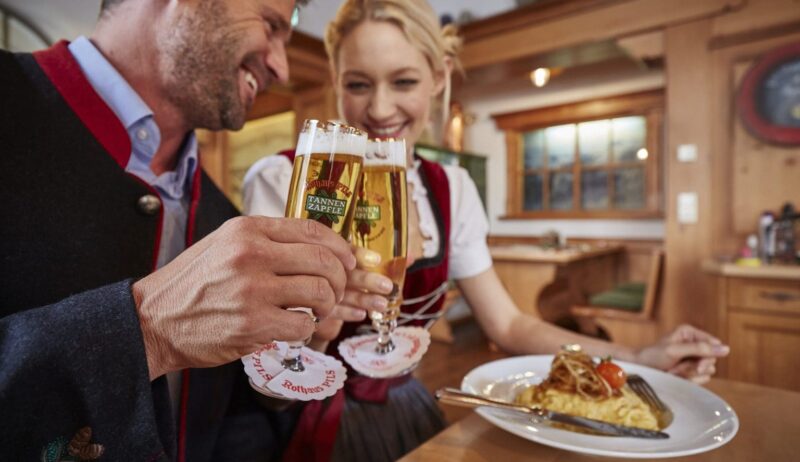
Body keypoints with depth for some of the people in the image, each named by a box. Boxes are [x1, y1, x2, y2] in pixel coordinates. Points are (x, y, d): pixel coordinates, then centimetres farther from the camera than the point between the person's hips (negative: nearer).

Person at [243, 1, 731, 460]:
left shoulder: (450, 189, -5)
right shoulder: (283, 180, -19)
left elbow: (508, 325, 0)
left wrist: (637, 358, -9)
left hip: (408, 409, 4)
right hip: (318, 421, -3)